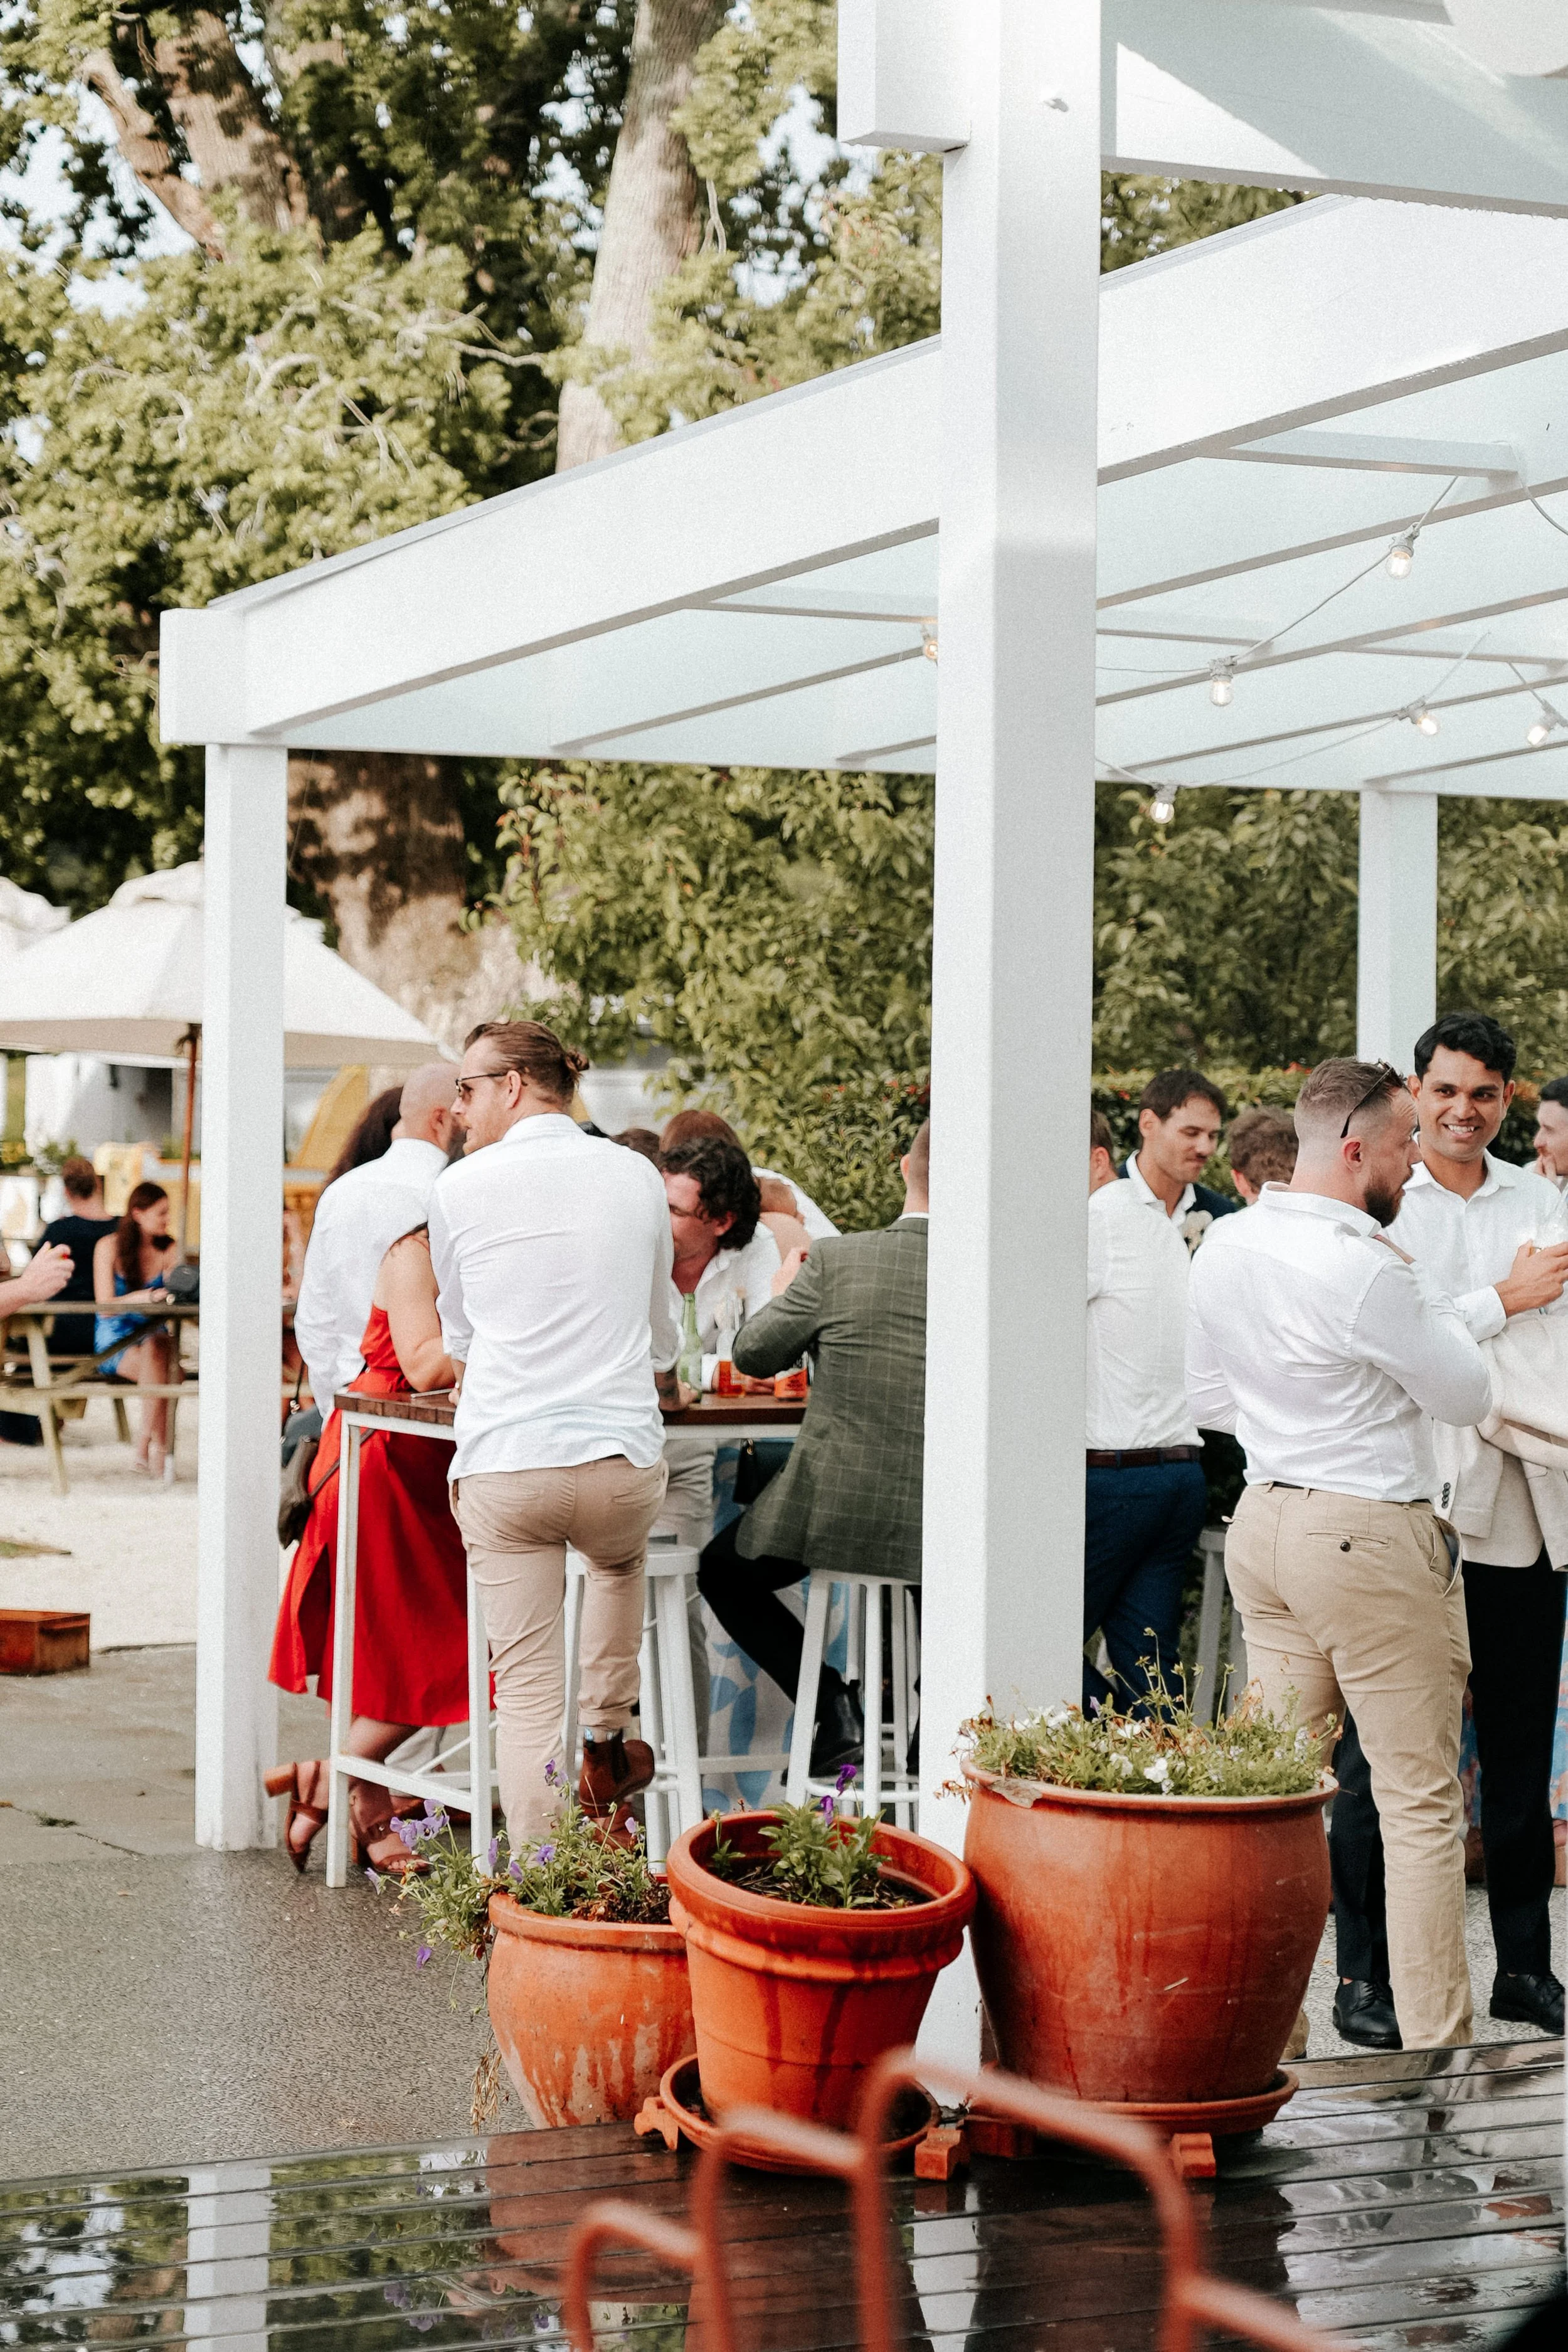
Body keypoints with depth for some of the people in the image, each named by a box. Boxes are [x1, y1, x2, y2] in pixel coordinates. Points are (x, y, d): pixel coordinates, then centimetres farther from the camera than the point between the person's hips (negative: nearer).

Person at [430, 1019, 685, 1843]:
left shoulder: (461, 1187, 2)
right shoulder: (637, 1177, 8)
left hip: (502, 1465, -2)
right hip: (623, 1459, 2)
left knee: (526, 1690, 2)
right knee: (620, 1562, 37)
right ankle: (607, 1745, 40)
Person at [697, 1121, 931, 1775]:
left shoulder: (836, 1260, -8)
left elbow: (752, 1355, 4)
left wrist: (782, 1293, 24)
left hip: (834, 1512, -3)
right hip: (946, 1530, 3)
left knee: (723, 1572, 24)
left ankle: (833, 1707, 10)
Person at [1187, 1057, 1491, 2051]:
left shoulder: (1224, 1247, 6)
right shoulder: (1364, 1269, -20)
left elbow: (1209, 1399, 18)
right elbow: (1469, 1394, -8)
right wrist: (1427, 1299, 4)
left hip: (1265, 1517, 8)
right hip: (1373, 1534, -8)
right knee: (1423, 1801, 0)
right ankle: (1437, 2046, 3)